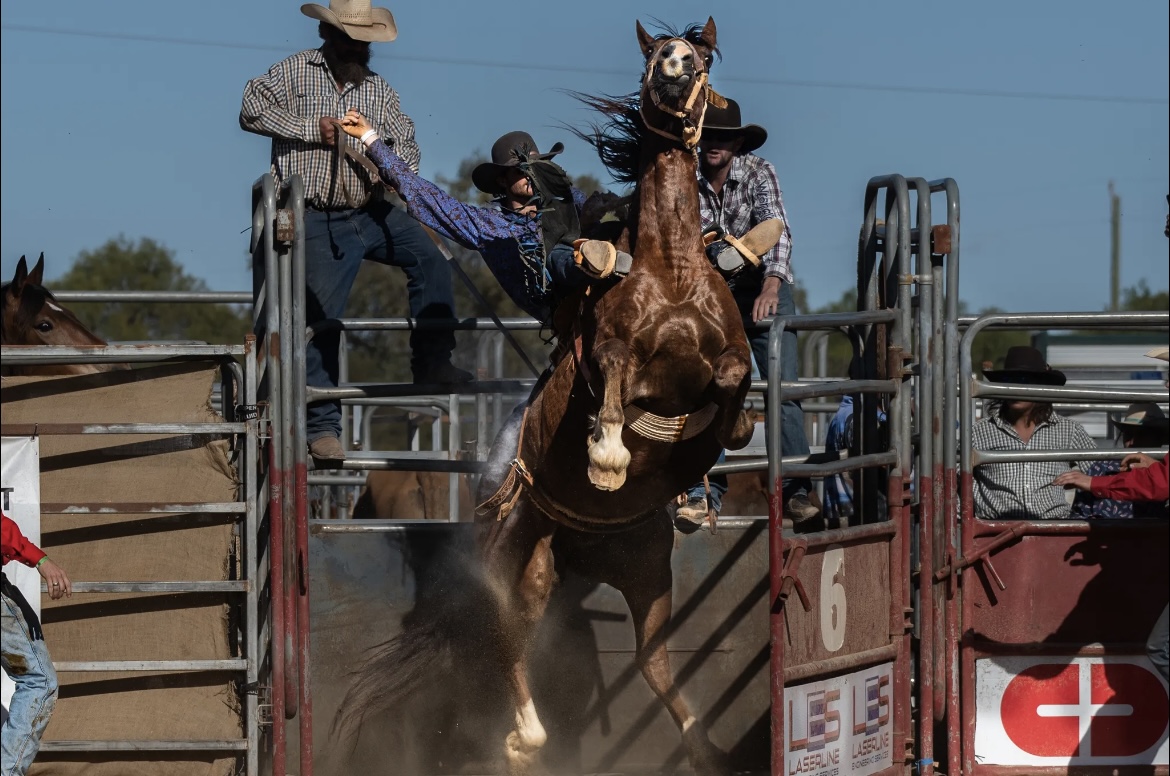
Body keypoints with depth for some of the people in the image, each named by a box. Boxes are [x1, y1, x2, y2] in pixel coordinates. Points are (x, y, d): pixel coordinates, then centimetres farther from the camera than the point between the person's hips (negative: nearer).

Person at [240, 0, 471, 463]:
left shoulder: (378, 90, 12)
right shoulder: (294, 73, 0)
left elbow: (405, 142, 12)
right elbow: (252, 110, -11)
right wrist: (315, 128, -16)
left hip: (371, 211, 4)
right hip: (318, 221, -4)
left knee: (428, 259, -16)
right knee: (320, 321, -6)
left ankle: (432, 363, -8)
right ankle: (322, 427, 0)